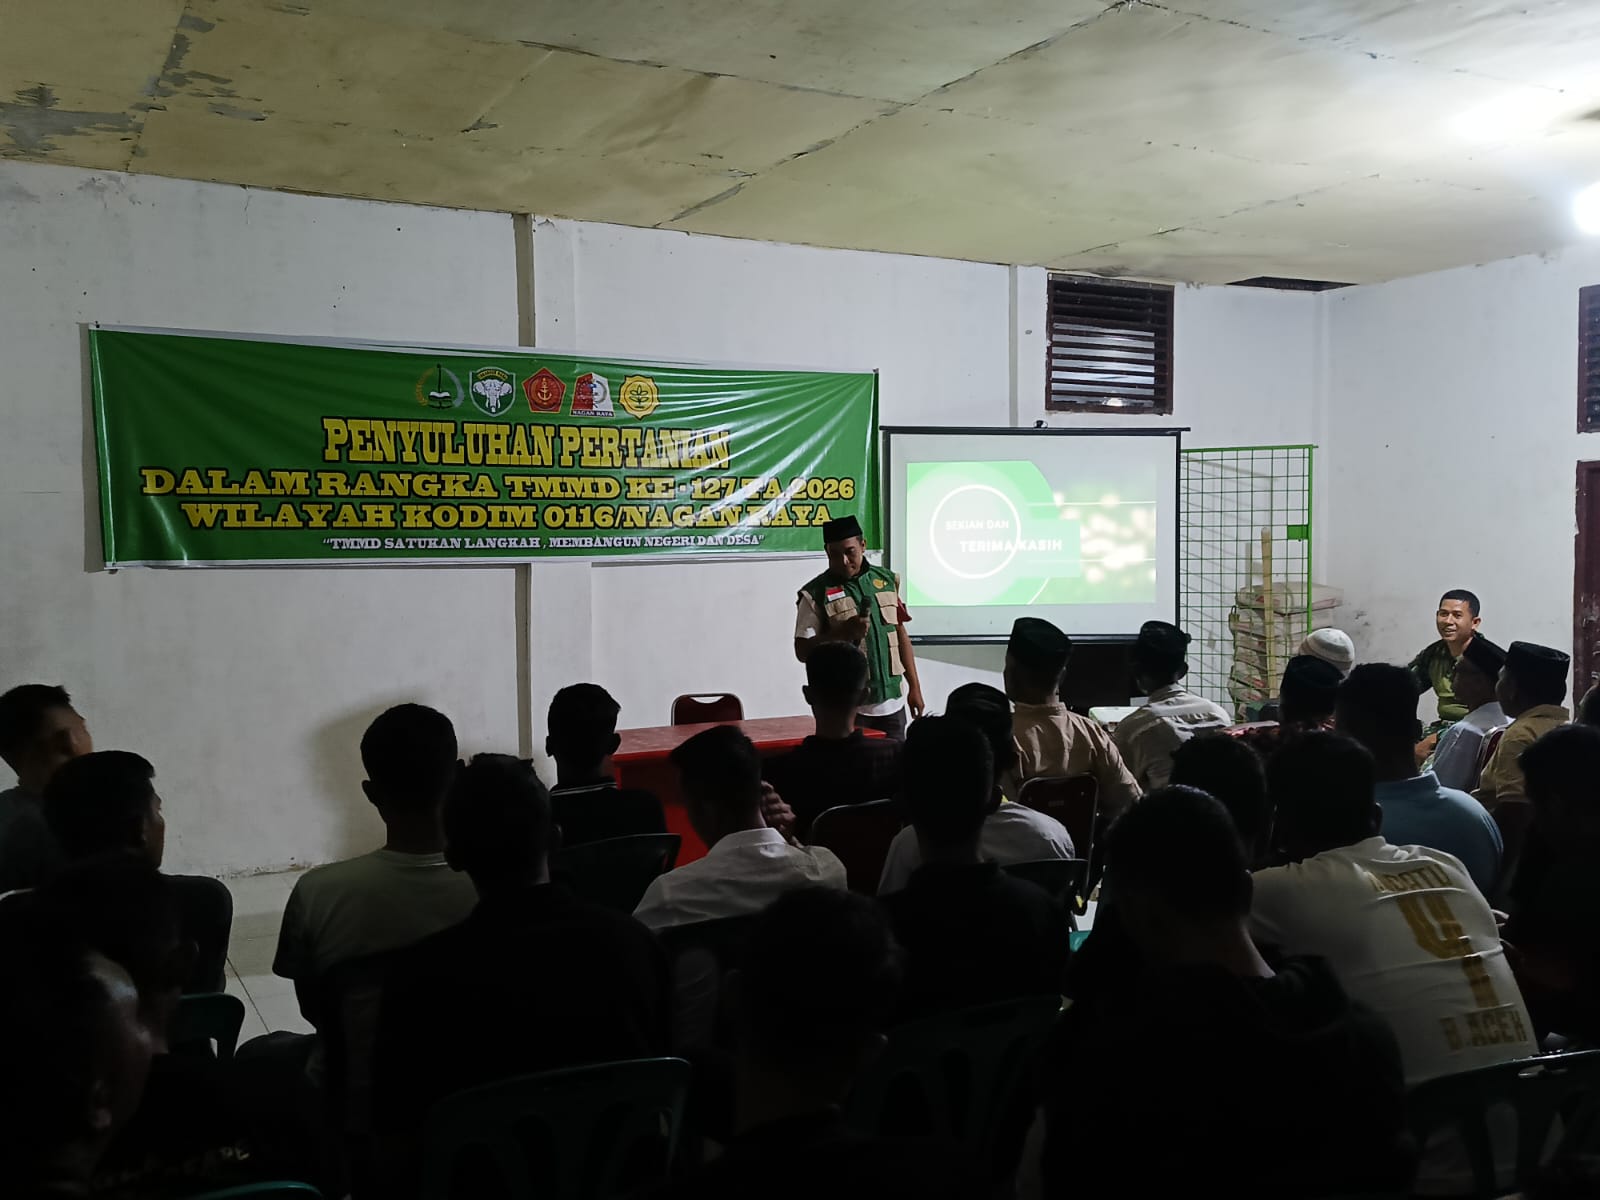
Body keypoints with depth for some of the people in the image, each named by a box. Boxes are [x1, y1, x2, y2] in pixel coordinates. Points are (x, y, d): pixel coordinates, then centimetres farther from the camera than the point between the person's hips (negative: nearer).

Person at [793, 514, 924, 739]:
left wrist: (914, 686, 14)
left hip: (892, 702, 4)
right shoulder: (816, 594, -5)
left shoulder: (887, 581, 9)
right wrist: (843, 632, -20)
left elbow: (901, 634, 15)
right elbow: (803, 650, -6)